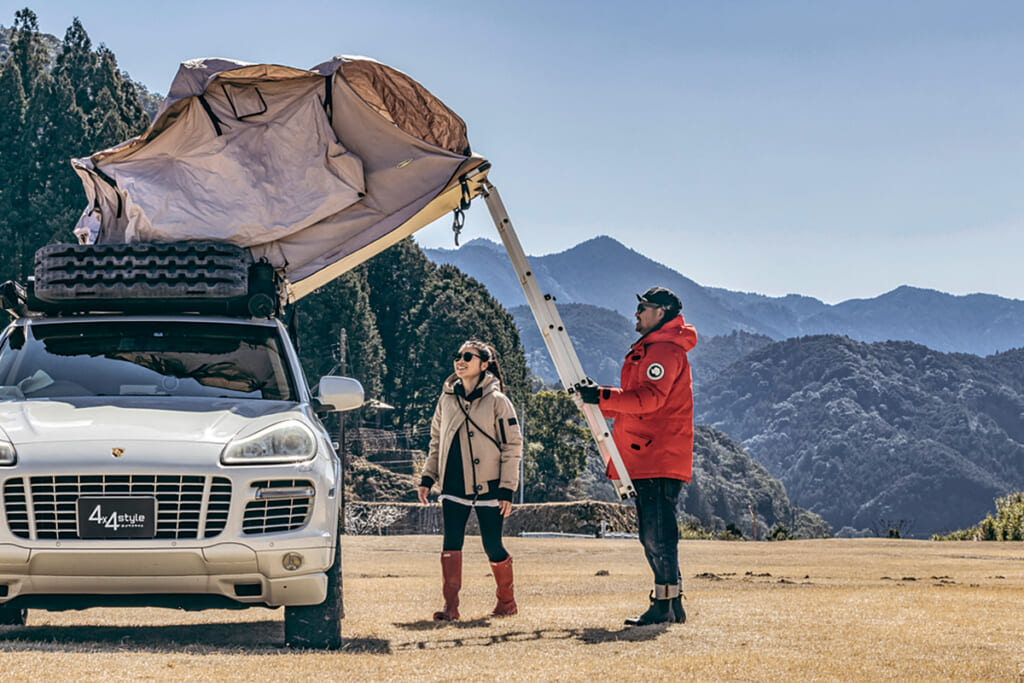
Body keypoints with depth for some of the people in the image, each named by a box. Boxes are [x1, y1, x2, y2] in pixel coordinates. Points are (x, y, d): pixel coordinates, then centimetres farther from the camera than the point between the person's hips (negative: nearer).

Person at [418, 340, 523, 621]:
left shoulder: (497, 401, -4)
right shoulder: (447, 399, 10)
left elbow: (513, 445, -3)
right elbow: (436, 441, 19)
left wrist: (507, 489, -8)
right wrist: (428, 477, 10)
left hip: (488, 487, -3)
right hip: (453, 486, 3)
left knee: (493, 547, 0)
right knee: (451, 543, -10)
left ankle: (507, 601, 20)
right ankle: (451, 605, -9)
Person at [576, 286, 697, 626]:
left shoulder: (665, 351, -10)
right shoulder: (649, 349, 24)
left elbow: (650, 398, -22)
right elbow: (635, 402, 26)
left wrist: (603, 396, -24)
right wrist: (597, 398, 13)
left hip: (661, 460, -11)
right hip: (647, 460, 11)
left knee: (658, 533, -12)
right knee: (652, 533, 11)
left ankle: (665, 605, -13)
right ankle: (671, 604, 14)